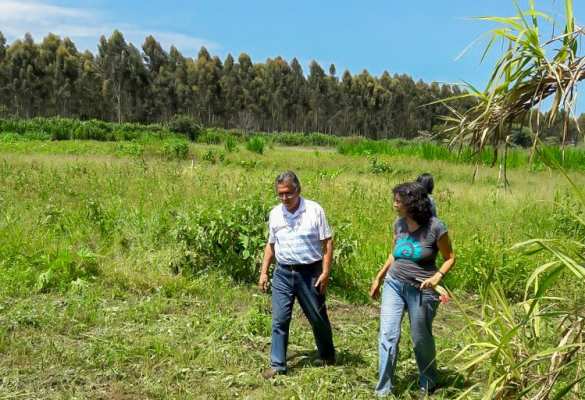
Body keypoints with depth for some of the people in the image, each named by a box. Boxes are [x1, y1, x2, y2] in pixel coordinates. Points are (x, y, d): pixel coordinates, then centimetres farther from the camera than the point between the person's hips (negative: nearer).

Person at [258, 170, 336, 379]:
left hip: (310, 272, -3)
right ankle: (277, 364, 11)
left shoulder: (314, 210, -8)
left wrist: (326, 272, -13)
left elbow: (327, 242, -7)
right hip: (283, 273, 3)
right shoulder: (275, 213, 5)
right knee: (279, 320, 1)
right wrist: (264, 272, 9)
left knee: (318, 317, 11)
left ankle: (327, 356, 32)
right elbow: (271, 244, 14)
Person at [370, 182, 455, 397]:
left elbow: (449, 258, -5)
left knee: (421, 339, 11)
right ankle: (383, 390, 3)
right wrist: (379, 277, 17)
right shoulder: (399, 224, 1)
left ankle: (428, 384, 36)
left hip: (421, 290, -4)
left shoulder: (435, 227, -15)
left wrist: (437, 277, -22)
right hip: (394, 285, 4)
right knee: (387, 336, -5)